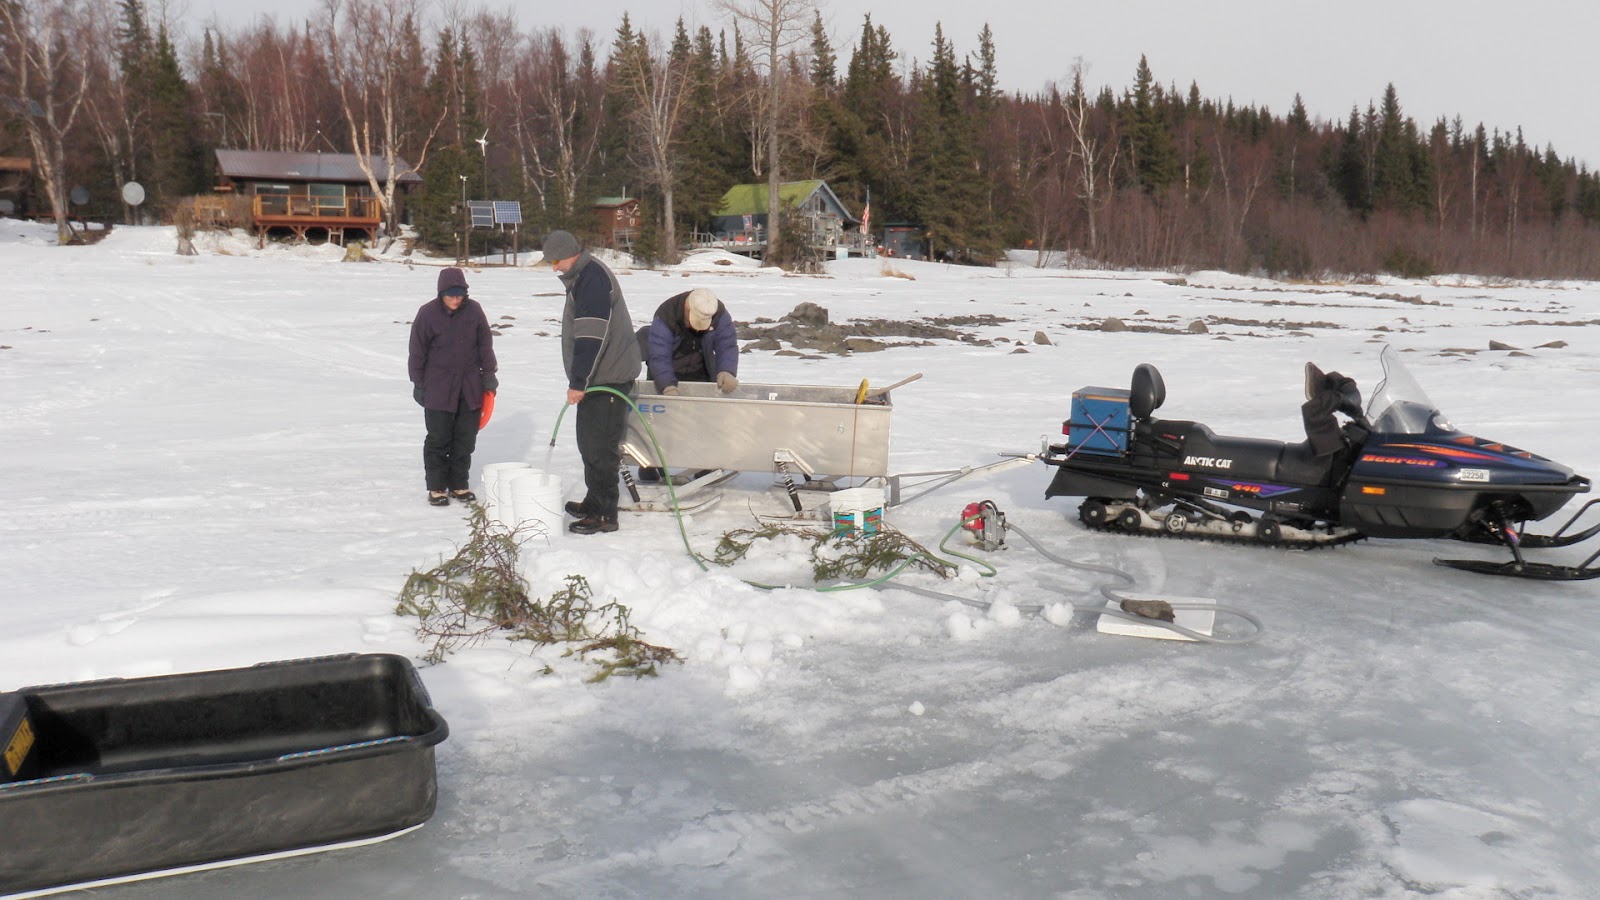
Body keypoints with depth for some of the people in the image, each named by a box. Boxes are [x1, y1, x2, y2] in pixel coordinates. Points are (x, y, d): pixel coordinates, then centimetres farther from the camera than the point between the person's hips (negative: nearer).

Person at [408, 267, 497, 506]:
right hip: (438, 387, -3)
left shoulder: (474, 310, -2)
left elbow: (485, 343, 9)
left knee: (466, 438, 8)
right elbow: (417, 351, -2)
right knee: (438, 439, 1)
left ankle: (458, 484, 21)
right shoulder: (427, 313, -9)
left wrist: (489, 374, 8)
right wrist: (418, 384, 0)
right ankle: (436, 487, 11)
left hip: (470, 387, 3)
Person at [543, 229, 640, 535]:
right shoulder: (583, 277, 17)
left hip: (608, 378, -11)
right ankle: (594, 502, 29)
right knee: (590, 441, 18)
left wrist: (578, 382, -24)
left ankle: (604, 515, -3)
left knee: (599, 446, -8)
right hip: (597, 376, 11)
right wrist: (579, 380, 22)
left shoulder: (592, 278, -17)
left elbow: (591, 337, -25)